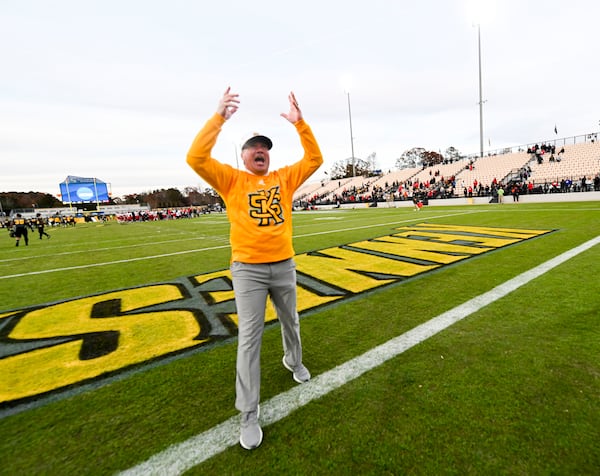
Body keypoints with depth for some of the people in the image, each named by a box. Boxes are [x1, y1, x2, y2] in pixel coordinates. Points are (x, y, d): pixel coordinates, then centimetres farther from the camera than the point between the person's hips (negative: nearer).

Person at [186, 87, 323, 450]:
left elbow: (315, 160, 2)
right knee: (250, 338, 0)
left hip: (284, 266, 3)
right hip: (248, 269, -3)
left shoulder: (285, 178, 8)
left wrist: (300, 123, -7)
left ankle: (294, 361, 52)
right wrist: (219, 118, -16)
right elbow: (197, 159, -13)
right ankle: (249, 414, 13)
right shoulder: (231, 180, 1)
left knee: (291, 323, 21)